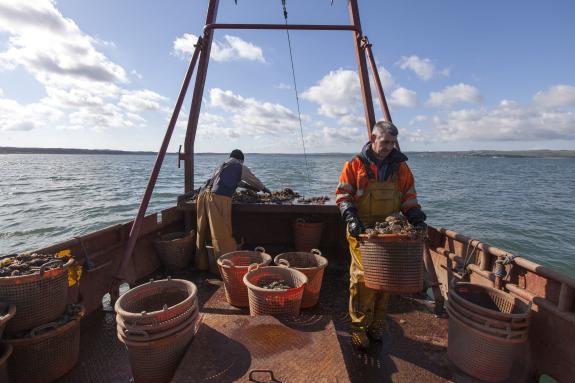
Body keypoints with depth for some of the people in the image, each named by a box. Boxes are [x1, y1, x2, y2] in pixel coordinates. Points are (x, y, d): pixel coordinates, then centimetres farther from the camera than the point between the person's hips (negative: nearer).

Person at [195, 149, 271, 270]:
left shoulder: (221, 166, 32)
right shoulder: (240, 167, 14)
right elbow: (254, 180, 30)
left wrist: (249, 186, 59)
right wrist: (264, 189, 49)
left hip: (203, 195, 7)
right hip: (218, 198, -7)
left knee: (203, 232, 14)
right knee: (222, 235, -4)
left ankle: (202, 265, 26)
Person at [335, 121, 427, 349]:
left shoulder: (400, 167, 11)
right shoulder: (355, 165, 0)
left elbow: (409, 198, 14)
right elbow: (343, 195, -3)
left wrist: (417, 219, -2)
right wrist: (351, 218, -18)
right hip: (362, 233, -3)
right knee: (363, 278, -4)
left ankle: (377, 325, 27)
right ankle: (359, 328, 13)